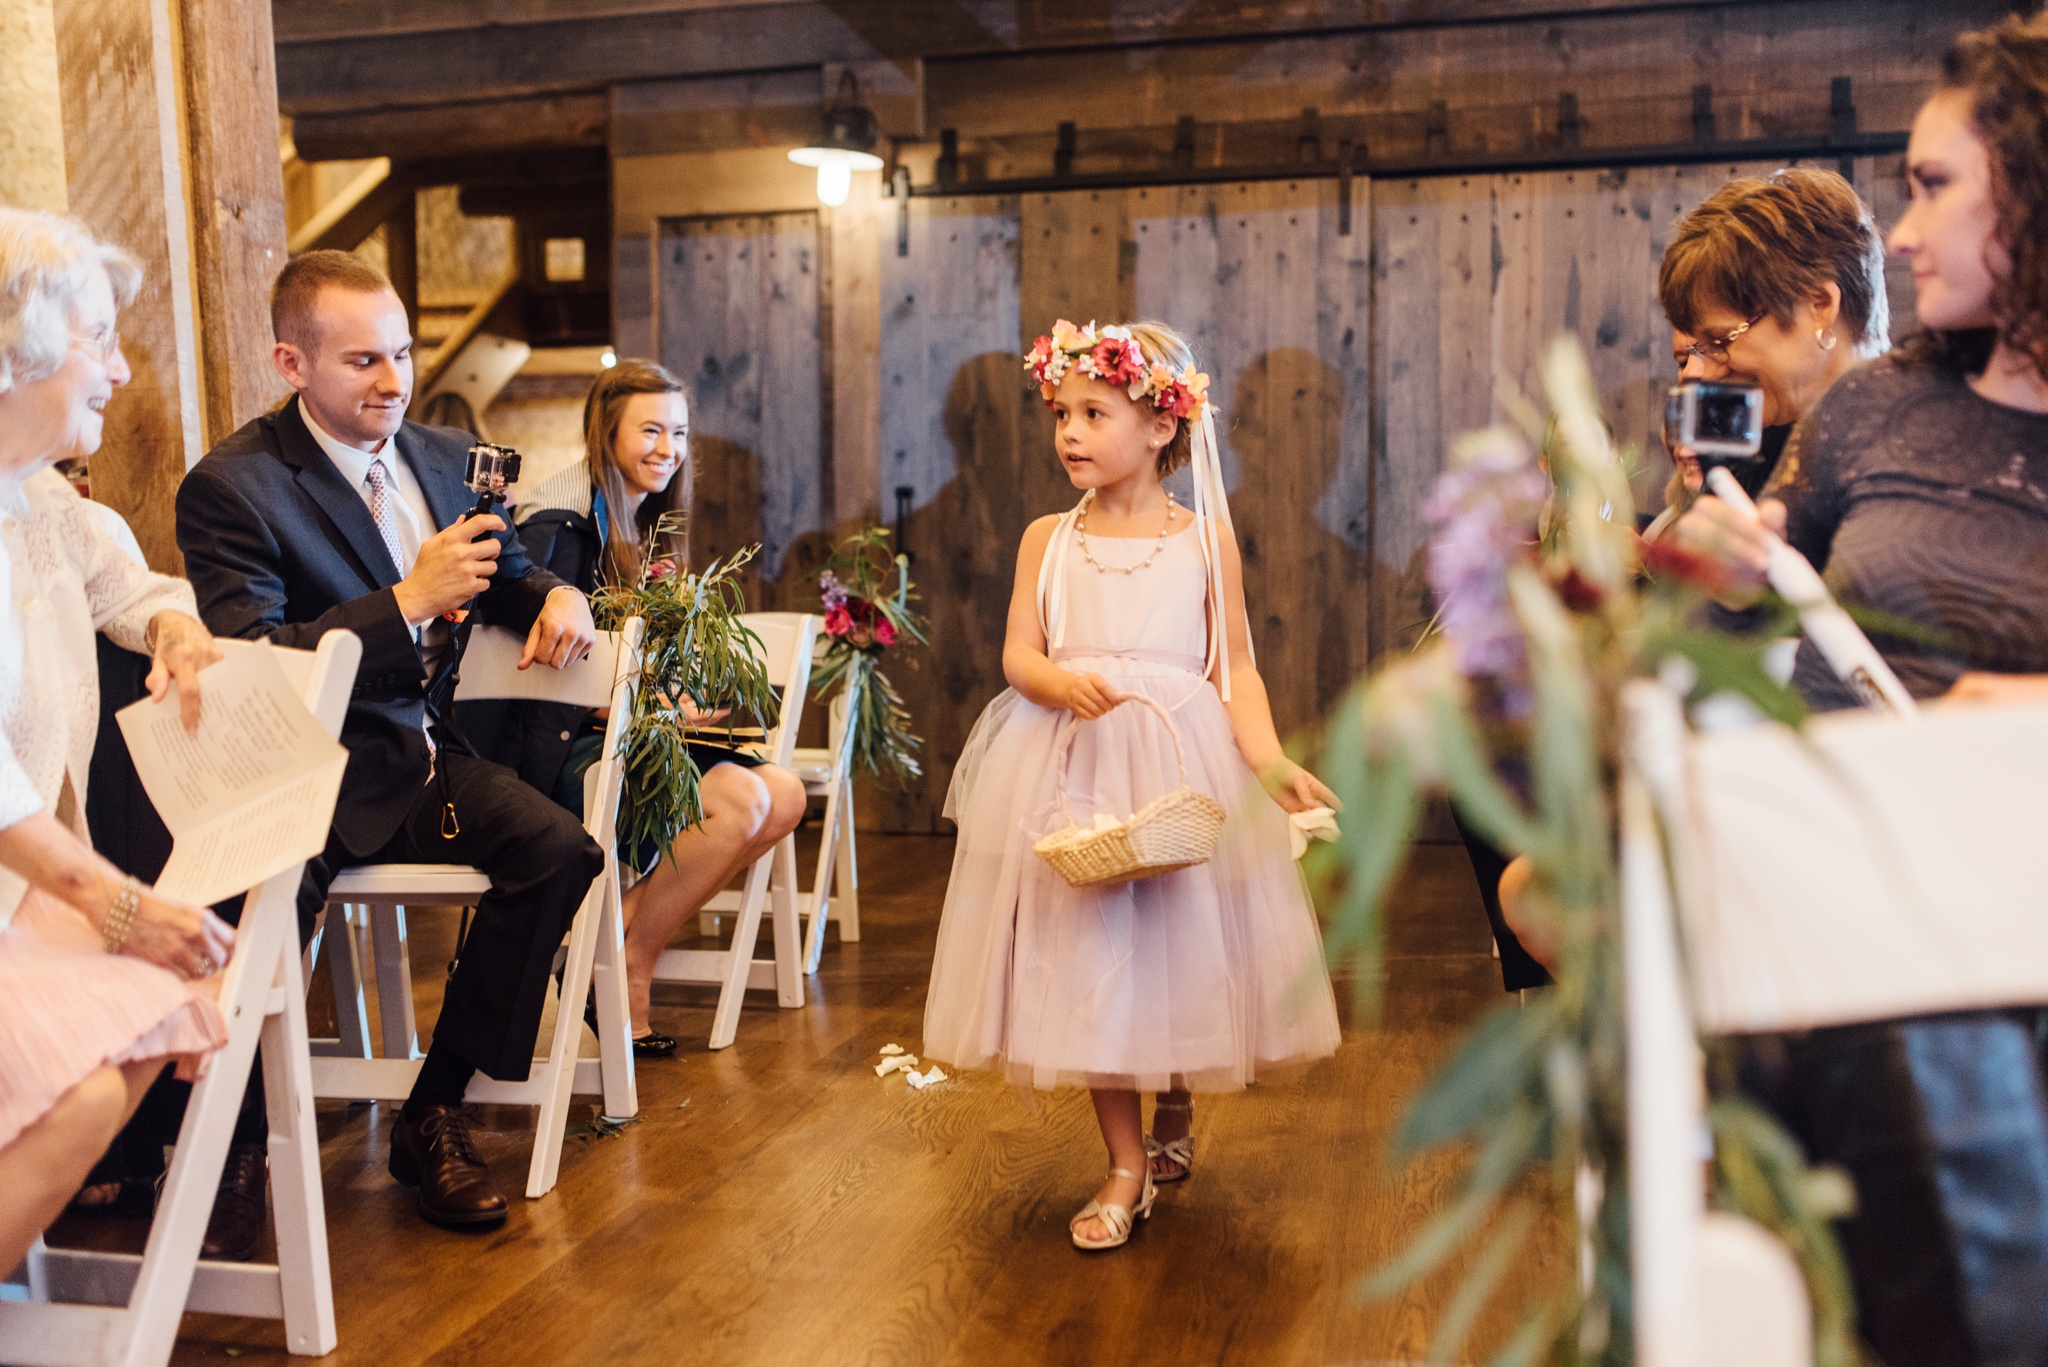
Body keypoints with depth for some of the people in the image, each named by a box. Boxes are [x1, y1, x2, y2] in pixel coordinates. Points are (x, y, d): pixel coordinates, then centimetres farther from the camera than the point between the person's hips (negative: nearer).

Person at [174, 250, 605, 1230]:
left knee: (558, 845, -19)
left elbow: (504, 571, 25)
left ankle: (436, 1114, -6)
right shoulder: (232, 487, -10)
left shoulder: (445, 458, 12)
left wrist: (558, 596, 0)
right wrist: (409, 602, -22)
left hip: (419, 754, 6)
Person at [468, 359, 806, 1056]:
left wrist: (679, 697, -2)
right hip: (558, 746, -9)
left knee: (783, 794, -11)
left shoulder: (644, 523, 16)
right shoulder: (560, 523, -11)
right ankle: (623, 968, -10)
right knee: (738, 802, -25)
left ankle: (621, 927, -9)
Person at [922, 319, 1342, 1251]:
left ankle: (1173, 1122, 35)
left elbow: (1236, 668, 1)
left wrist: (1269, 759, -15)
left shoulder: (1205, 540, 2)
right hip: (1067, 766, 1)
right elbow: (1018, 656, 0)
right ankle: (1127, 1165, 13)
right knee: (1085, 951, 0)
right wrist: (1065, 684, -23)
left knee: (1182, 948, 6)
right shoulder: (1048, 540, 6)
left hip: (1181, 763, -1)